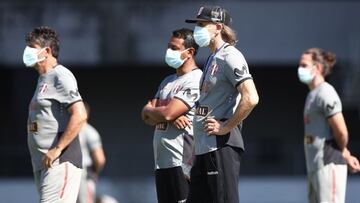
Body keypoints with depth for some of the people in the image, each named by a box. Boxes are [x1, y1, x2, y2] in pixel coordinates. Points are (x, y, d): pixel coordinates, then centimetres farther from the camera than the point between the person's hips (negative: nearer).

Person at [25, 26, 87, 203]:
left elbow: (79, 116, -20)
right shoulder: (43, 79, 21)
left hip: (60, 162, -10)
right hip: (43, 162, 10)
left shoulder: (60, 77, -10)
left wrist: (57, 149, -22)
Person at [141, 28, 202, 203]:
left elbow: (167, 114, -17)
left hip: (182, 162, -9)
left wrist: (148, 110, 5)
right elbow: (147, 118, 12)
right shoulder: (167, 82, 21)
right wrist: (171, 117, -9)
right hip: (161, 161, 9)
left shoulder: (196, 80, -9)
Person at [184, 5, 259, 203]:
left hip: (222, 146, -10)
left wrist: (226, 127, -18)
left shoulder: (230, 57, -11)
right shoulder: (212, 59, 19)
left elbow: (251, 98, -23)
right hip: (204, 148, 10)